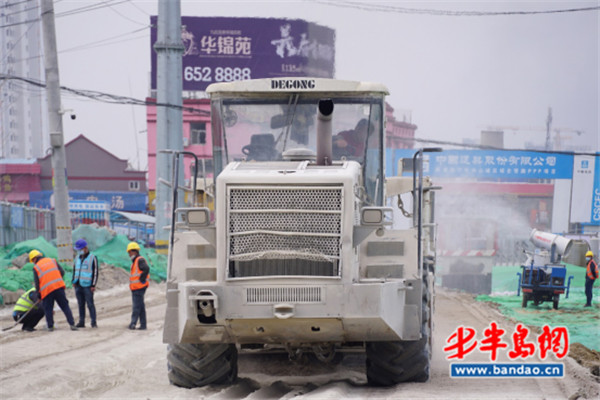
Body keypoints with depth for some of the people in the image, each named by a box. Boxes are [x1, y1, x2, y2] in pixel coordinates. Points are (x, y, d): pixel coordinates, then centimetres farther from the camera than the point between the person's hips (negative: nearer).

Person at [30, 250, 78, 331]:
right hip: (59, 287, 2)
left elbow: (37, 282, 4)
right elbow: (62, 272, 9)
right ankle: (72, 324, -6)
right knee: (65, 306, 2)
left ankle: (50, 326, 11)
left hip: (46, 290, -2)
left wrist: (38, 294, 15)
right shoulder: (52, 261, 15)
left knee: (48, 309, 12)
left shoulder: (36, 267, 7)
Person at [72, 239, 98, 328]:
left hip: (87, 286, -6)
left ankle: (93, 322, -4)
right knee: (81, 305, 9)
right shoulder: (77, 258, 16)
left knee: (90, 304, -7)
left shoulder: (92, 258, -4)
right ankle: (81, 322, 14)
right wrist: (73, 281, 14)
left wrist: (93, 285, -10)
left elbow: (95, 272, -5)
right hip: (78, 285, 6)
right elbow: (74, 270, 25)